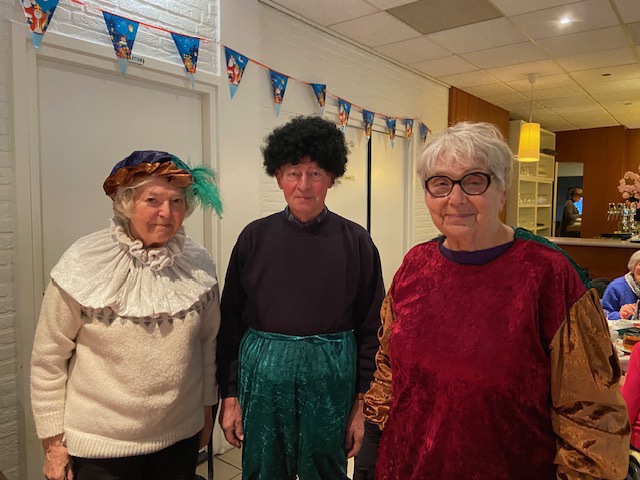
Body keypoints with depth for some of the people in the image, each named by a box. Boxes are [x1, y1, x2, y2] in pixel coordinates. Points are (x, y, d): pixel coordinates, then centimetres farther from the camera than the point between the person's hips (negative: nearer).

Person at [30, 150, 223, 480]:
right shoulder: (83, 265, -15)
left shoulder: (198, 264, -7)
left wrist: (206, 408, 10)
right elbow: (48, 359, -7)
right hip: (100, 444, -2)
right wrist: (53, 442, -4)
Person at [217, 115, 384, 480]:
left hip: (330, 377, 0)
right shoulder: (255, 237, -2)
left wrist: (362, 402, -1)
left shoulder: (355, 241, -4)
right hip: (263, 372, 1)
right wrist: (229, 395, 1)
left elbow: (370, 327, -1)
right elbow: (231, 319, 2)